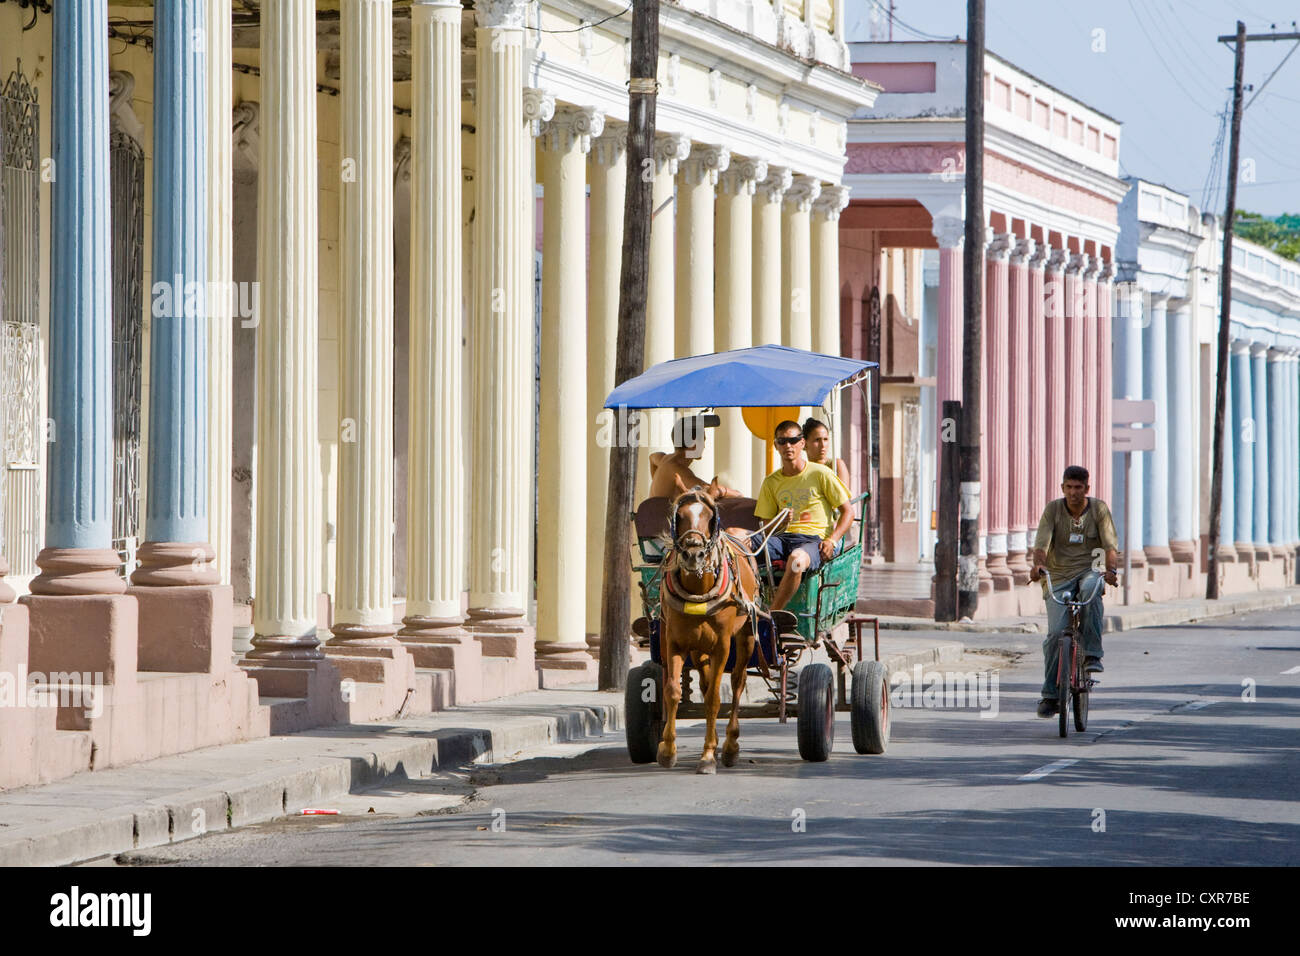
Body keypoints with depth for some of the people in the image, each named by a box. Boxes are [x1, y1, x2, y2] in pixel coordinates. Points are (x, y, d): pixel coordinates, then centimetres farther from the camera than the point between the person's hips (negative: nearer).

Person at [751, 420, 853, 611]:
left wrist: (832, 540, -10)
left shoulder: (820, 474, 5)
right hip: (782, 538, 4)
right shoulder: (771, 482, 16)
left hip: (814, 539, -4)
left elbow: (847, 512, 7)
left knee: (796, 559, -42)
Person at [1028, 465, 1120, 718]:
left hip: (1088, 571, 0)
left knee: (1090, 588, -38)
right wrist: (1038, 564, -36)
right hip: (1058, 577, 0)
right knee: (1056, 633, -16)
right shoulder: (1053, 509, -2)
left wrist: (1111, 569, -31)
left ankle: (1092, 655, -30)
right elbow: (1042, 543, -13)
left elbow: (1111, 544, -10)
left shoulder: (1099, 509, -2)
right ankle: (1050, 695, -3)